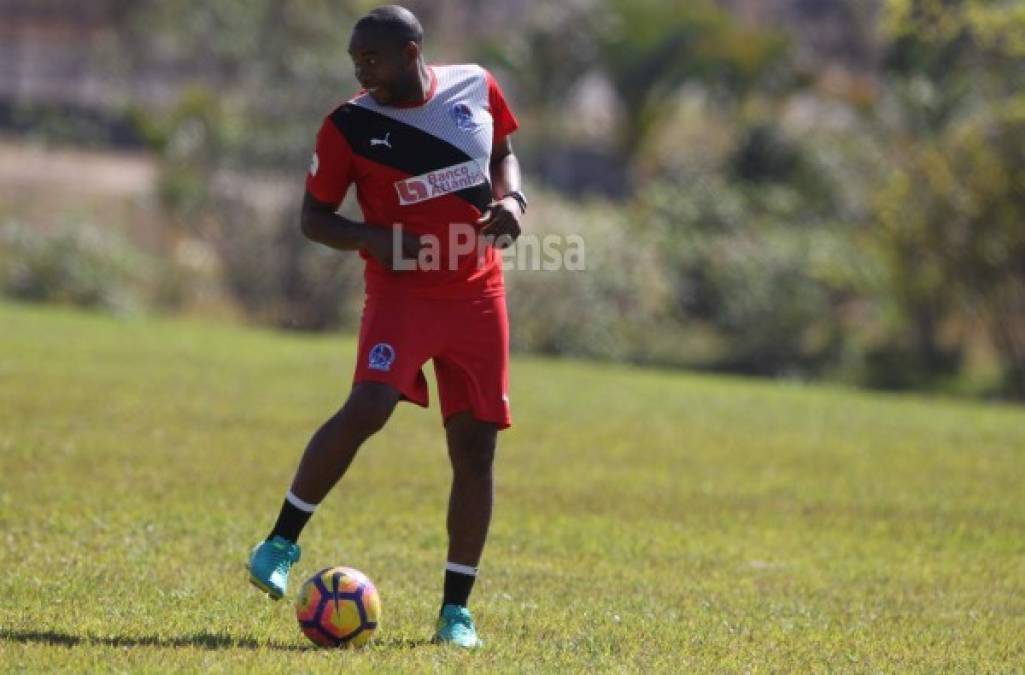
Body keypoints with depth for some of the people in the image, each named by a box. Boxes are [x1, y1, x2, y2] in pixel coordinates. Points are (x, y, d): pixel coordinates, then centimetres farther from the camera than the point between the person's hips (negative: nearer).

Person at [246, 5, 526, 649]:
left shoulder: (477, 87, 1)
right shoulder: (350, 126, -7)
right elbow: (314, 216, 0)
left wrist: (511, 199, -2)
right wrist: (376, 240, -18)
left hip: (479, 294, 3)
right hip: (402, 289, -3)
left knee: (475, 445, 1)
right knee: (367, 408, -26)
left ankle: (456, 609, 10)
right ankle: (282, 541, -7)